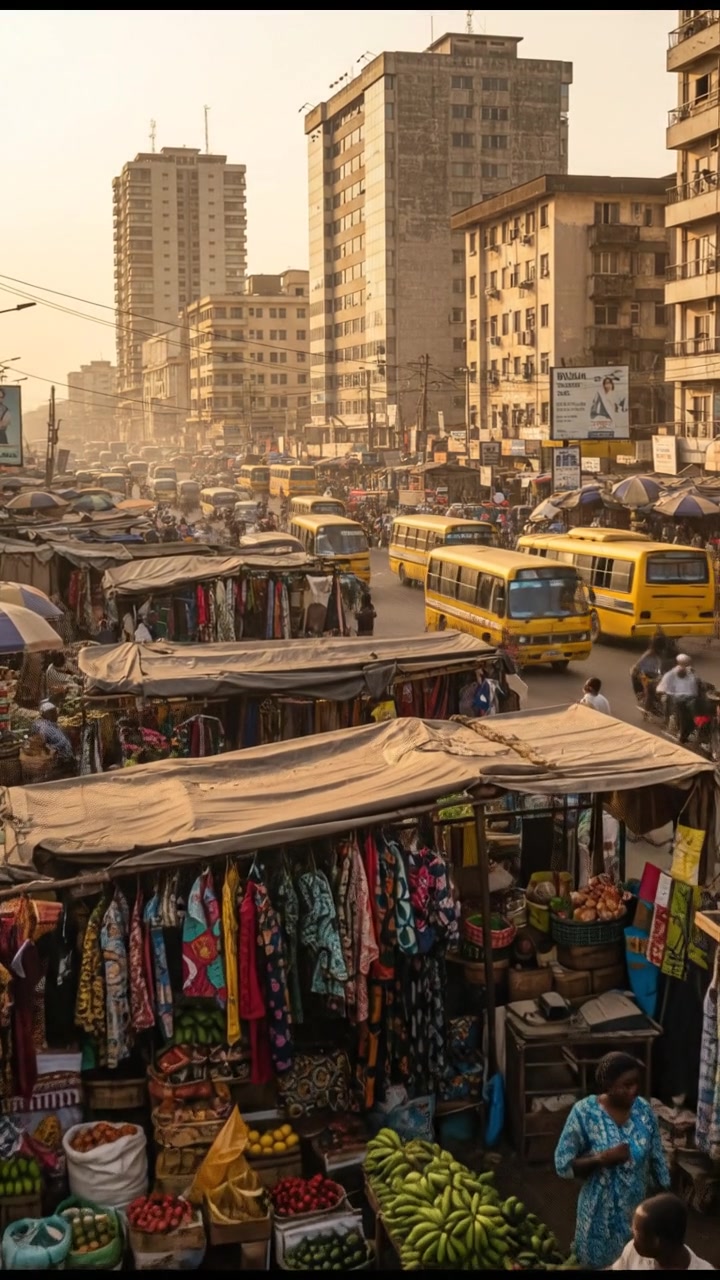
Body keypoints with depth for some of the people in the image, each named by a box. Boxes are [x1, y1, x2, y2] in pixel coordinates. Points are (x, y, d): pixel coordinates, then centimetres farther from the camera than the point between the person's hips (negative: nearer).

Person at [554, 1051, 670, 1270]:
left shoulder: (644, 1109, -8)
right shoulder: (584, 1112, -20)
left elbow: (657, 1159, 3)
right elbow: (563, 1165, -16)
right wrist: (602, 1158, -29)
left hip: (638, 1208, 3)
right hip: (601, 1211, -3)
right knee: (601, 1264, 13)